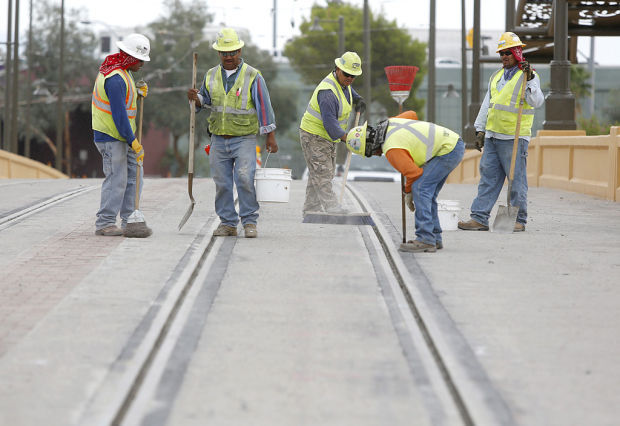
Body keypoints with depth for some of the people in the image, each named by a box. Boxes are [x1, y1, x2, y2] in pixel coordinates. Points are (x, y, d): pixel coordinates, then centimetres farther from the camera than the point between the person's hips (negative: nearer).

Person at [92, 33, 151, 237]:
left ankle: (130, 221, 12)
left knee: (133, 176, 9)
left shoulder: (119, 68, 10)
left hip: (122, 134, 10)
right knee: (117, 179, -9)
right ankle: (104, 223, -3)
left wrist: (138, 92, 5)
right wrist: (134, 143, -22)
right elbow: (119, 115, -24)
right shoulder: (115, 78, -22)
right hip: (111, 136, -10)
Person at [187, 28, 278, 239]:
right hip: (219, 139, 4)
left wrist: (270, 136, -5)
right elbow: (205, 100, 21)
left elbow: (264, 106, -2)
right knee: (222, 182, 3)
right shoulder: (211, 75, 9)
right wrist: (195, 98, -3)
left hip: (244, 139, -4)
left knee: (244, 179, -15)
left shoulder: (253, 76, -3)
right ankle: (227, 223, 11)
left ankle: (249, 221, -4)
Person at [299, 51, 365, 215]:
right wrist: (347, 139, -34)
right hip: (314, 136, -10)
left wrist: (357, 99, 14)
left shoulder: (343, 81, 2)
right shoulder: (327, 91, -28)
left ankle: (311, 208, 17)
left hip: (328, 137, 10)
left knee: (318, 174, 12)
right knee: (322, 174, -13)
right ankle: (331, 207, -18)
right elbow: (329, 122, -32)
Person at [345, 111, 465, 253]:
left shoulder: (392, 150, -20)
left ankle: (425, 240, -18)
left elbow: (413, 172, -18)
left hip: (448, 150, -10)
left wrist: (408, 193, 2)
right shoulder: (389, 123, 6)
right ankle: (435, 239, 13)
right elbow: (412, 114, 25)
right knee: (427, 194, 11)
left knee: (420, 189, -15)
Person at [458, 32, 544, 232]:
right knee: (488, 178, 5)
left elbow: (537, 102, -18)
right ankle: (479, 218, 6)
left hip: (514, 138, -7)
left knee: (516, 180, -4)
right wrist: (480, 130, 17)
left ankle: (519, 220, 3)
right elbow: (486, 105, 21)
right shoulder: (496, 76, 18)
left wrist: (530, 79, -26)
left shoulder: (527, 76, -3)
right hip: (492, 137, 7)